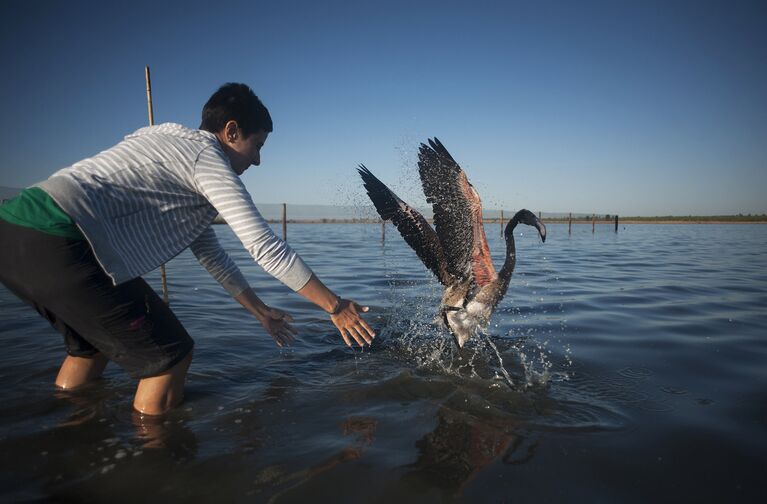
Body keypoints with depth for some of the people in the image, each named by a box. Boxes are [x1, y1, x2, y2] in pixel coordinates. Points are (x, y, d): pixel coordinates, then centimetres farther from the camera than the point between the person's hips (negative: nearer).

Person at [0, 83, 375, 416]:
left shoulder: (174, 144, 24)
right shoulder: (206, 156, -4)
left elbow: (210, 253, 26)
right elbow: (265, 247, -12)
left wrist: (261, 312, 28)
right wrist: (335, 305, -3)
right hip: (55, 245, -11)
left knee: (94, 343, 29)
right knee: (170, 355, -3)